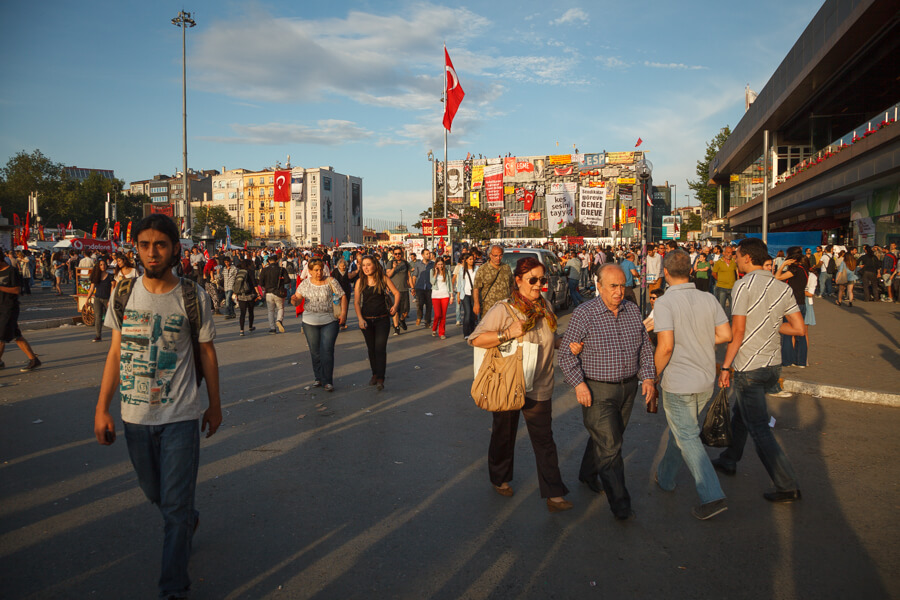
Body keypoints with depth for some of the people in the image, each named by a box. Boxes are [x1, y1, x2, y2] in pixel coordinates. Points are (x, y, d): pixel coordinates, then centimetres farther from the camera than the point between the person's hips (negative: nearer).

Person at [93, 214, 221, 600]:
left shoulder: (193, 296, -8)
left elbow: (207, 353, 0)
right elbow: (116, 353, 5)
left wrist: (215, 405, 6)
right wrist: (102, 408, 3)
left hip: (180, 416, -4)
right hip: (134, 414, 4)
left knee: (175, 505, -1)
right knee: (154, 492, 21)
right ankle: (189, 522, 53)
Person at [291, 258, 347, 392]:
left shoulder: (330, 281, -1)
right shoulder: (305, 284, 4)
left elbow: (343, 296, 1)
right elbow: (297, 301, 4)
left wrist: (343, 313, -9)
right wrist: (294, 299, -21)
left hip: (329, 321, -3)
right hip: (310, 322, 3)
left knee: (327, 350, -8)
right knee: (315, 351, 9)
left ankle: (327, 381, -2)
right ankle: (318, 378, 23)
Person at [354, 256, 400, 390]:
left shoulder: (384, 279, -4)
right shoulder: (360, 281, 0)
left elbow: (396, 292, 6)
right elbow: (356, 302, -2)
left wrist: (395, 306, -11)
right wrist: (360, 319, -13)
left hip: (382, 319, -2)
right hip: (366, 319, 3)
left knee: (380, 348, -10)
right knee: (371, 348, 12)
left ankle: (380, 379, -11)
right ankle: (374, 374, 27)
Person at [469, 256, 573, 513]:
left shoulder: (546, 307, 4)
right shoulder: (503, 309, -15)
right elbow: (476, 339, -19)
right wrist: (508, 333, -29)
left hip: (539, 386, 4)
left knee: (544, 439, 2)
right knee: (504, 435, 16)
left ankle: (553, 493, 10)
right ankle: (500, 479, 40)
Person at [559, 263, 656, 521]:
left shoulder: (633, 310, 5)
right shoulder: (584, 314, -12)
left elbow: (645, 347, 12)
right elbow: (566, 354, -10)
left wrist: (648, 377, 2)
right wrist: (579, 384, -17)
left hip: (628, 387, 6)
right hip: (597, 390, -5)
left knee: (607, 438, 19)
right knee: (609, 447, -4)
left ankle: (587, 474, 43)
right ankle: (620, 503, 7)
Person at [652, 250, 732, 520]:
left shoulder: (664, 303, -18)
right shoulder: (708, 299, 0)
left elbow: (665, 347, -24)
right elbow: (726, 335, 0)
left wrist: (653, 375, -10)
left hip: (678, 382, -6)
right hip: (706, 379, 7)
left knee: (688, 439, 3)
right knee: (680, 429, 22)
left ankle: (712, 496, -1)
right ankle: (666, 476, 39)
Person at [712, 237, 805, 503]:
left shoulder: (744, 285, -16)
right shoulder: (782, 287, 4)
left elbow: (737, 332, -17)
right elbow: (799, 328, 3)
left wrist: (725, 366, -10)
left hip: (748, 368, -8)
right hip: (773, 364, 8)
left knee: (759, 428, 0)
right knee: (740, 413, 24)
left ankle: (787, 486, 3)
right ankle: (729, 460, 39)